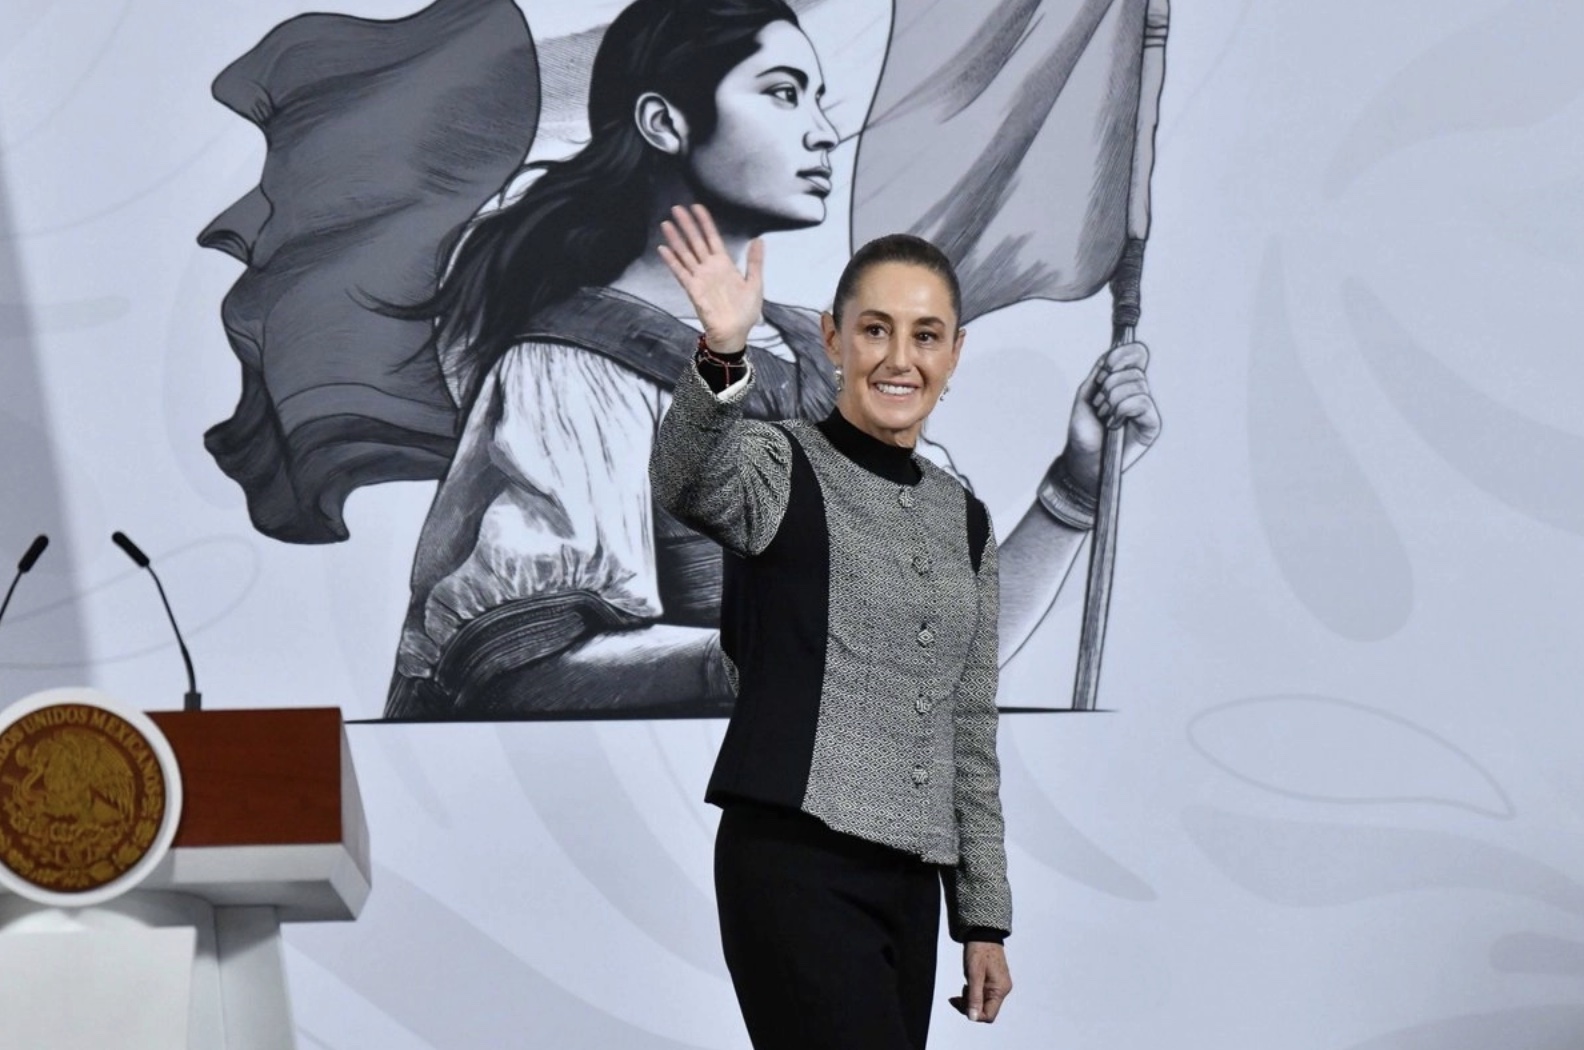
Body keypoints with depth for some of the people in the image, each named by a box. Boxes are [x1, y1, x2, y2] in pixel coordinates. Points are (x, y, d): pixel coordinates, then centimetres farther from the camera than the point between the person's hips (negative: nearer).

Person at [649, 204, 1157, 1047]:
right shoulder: (782, 468, -1)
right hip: (794, 863, -6)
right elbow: (687, 481, -27)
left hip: (909, 882, 7)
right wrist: (722, 359, -46)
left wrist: (984, 916, 17)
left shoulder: (963, 521, 17)